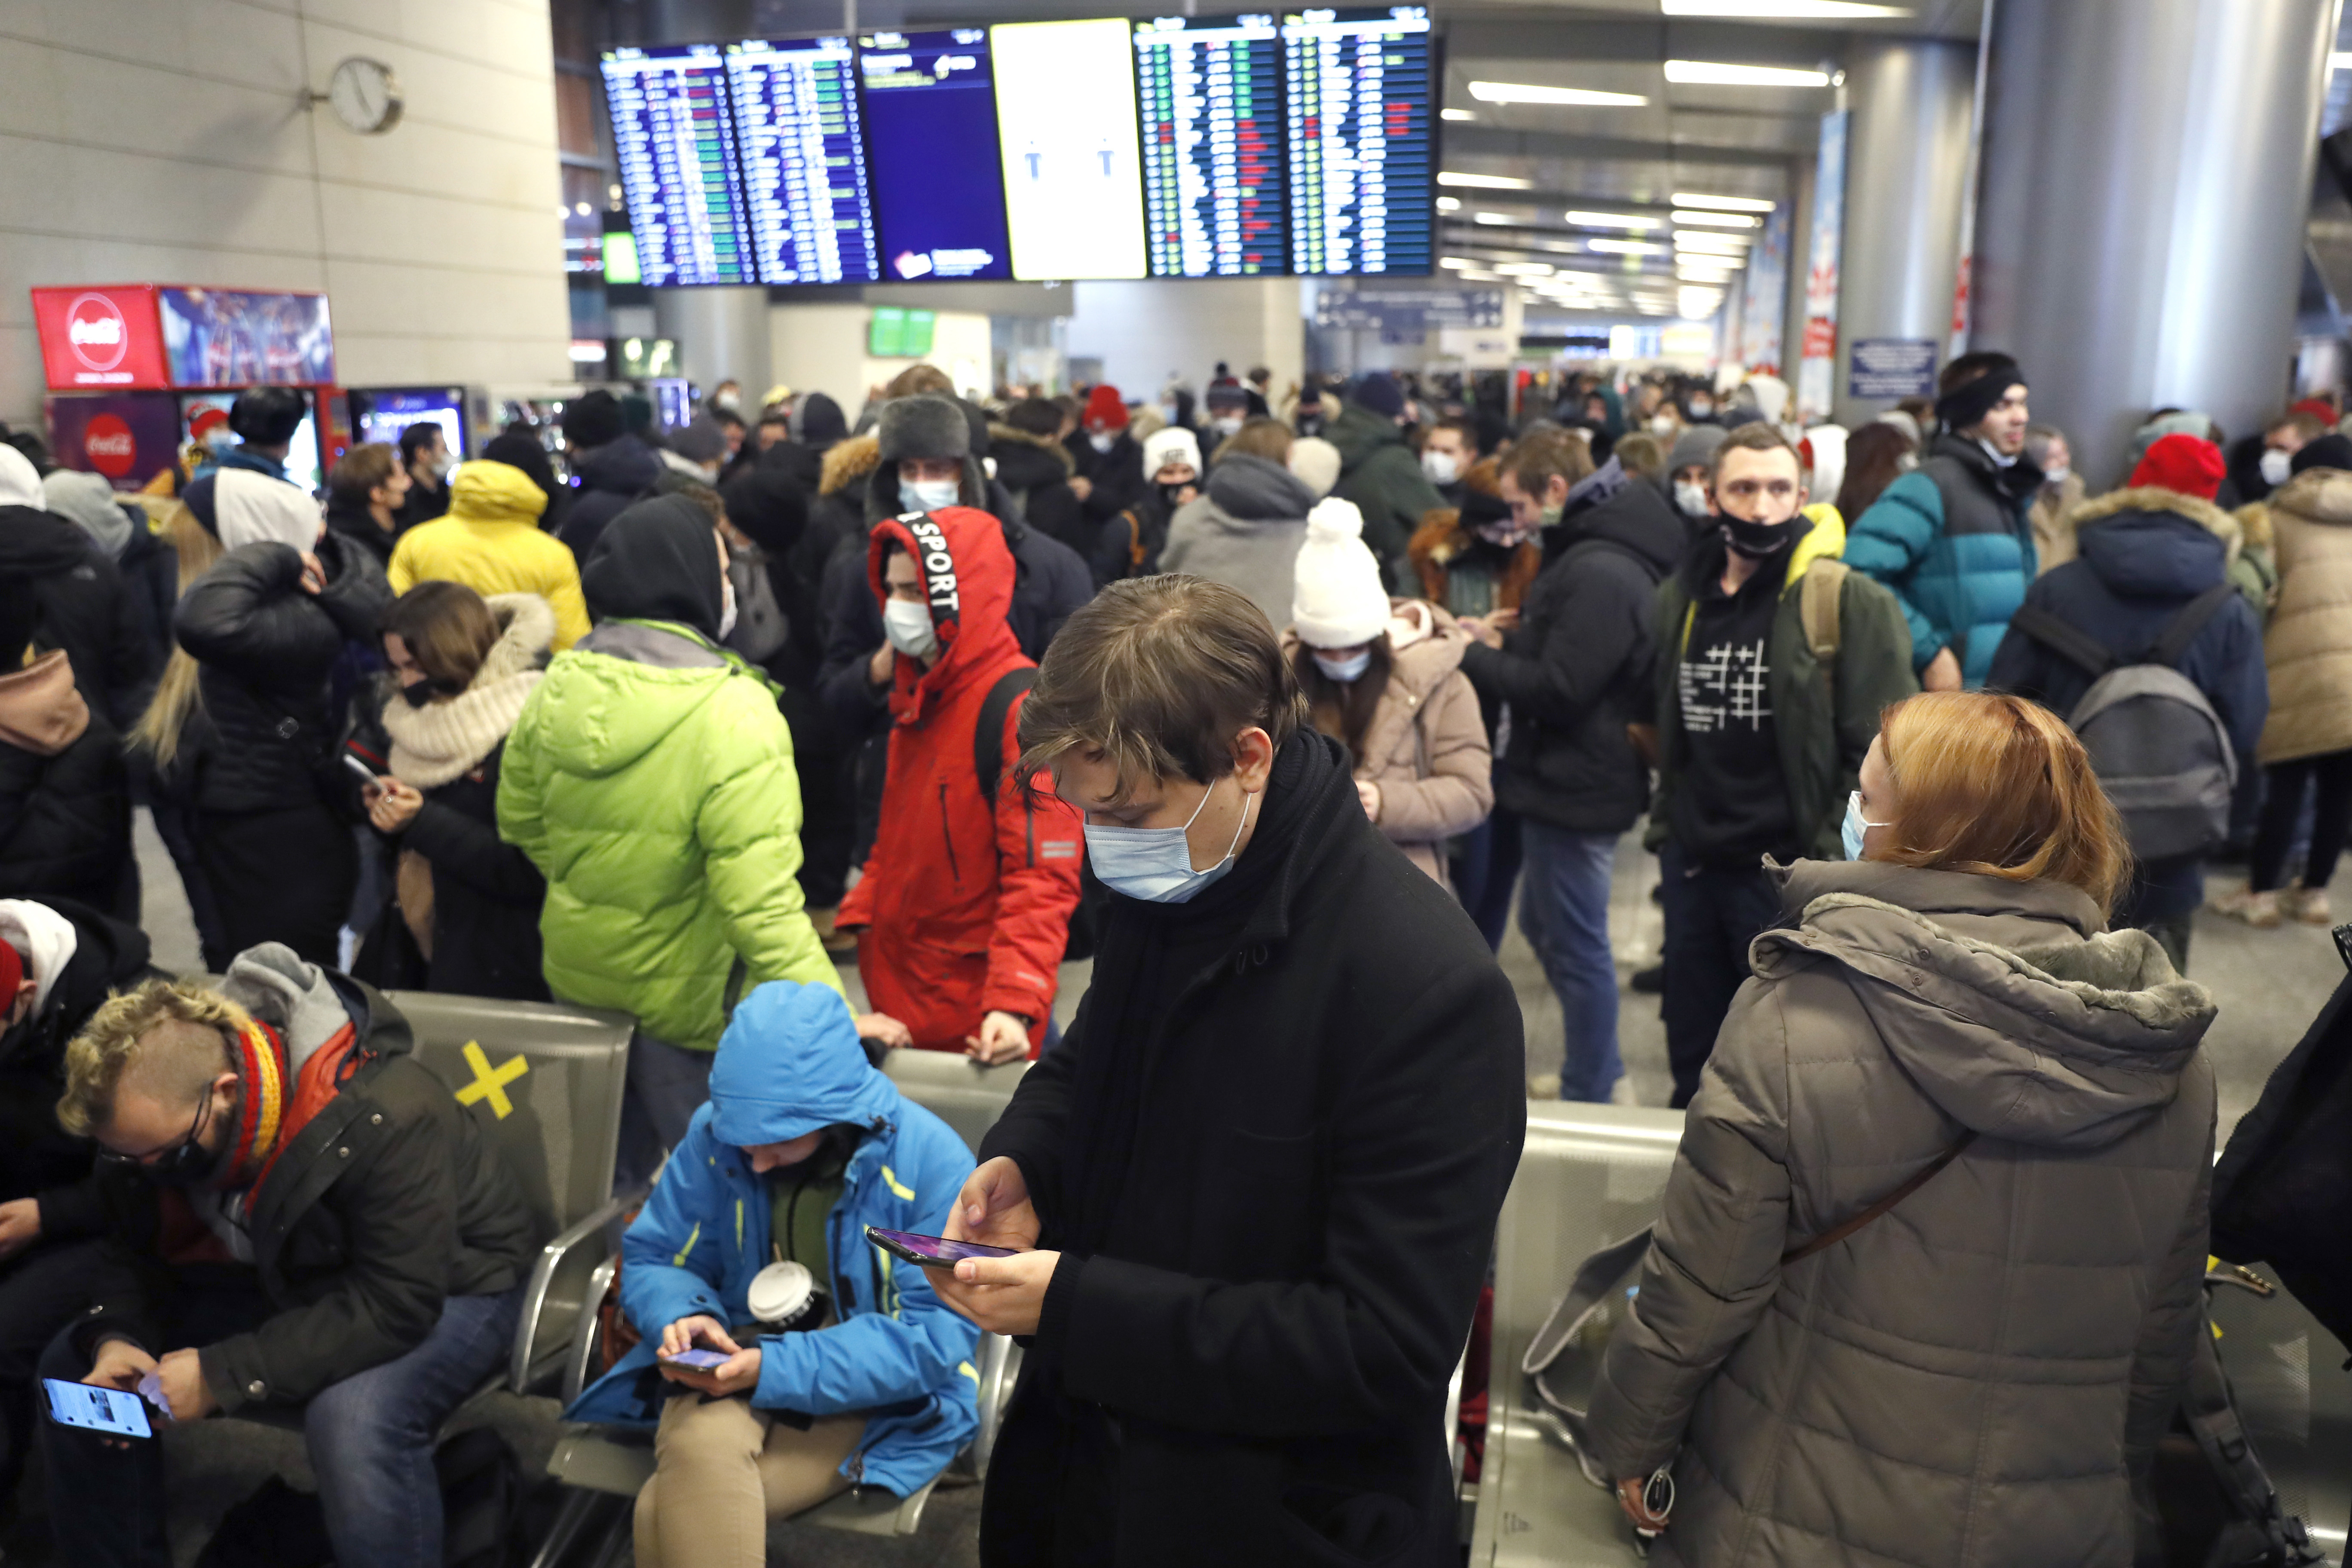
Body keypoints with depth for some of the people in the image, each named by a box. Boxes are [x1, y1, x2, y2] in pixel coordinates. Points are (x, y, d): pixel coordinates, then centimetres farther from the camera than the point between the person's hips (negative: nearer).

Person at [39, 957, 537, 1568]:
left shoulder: (382, 1118, -35)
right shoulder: (156, 1112, -12)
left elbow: (397, 1304, -33)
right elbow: (132, 1249, 3)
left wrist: (222, 1375, -32)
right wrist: (116, 1338, -18)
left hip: (446, 1285, -7)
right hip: (281, 1281, 7)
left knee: (355, 1419, -36)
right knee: (73, 1365, -5)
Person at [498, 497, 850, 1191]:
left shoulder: (558, 686, -6)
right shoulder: (734, 714, -26)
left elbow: (520, 821, 9)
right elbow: (762, 902, -32)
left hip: (577, 977, 6)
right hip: (686, 1003, -6)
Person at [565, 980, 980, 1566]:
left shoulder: (931, 1159, -17)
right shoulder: (714, 1134, -6)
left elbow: (940, 1334, -18)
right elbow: (652, 1259, 7)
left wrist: (778, 1370, -27)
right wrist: (682, 1317, -18)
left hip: (873, 1393, -3)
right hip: (732, 1366, 4)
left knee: (675, 1509, -26)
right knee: (701, 1450, -33)